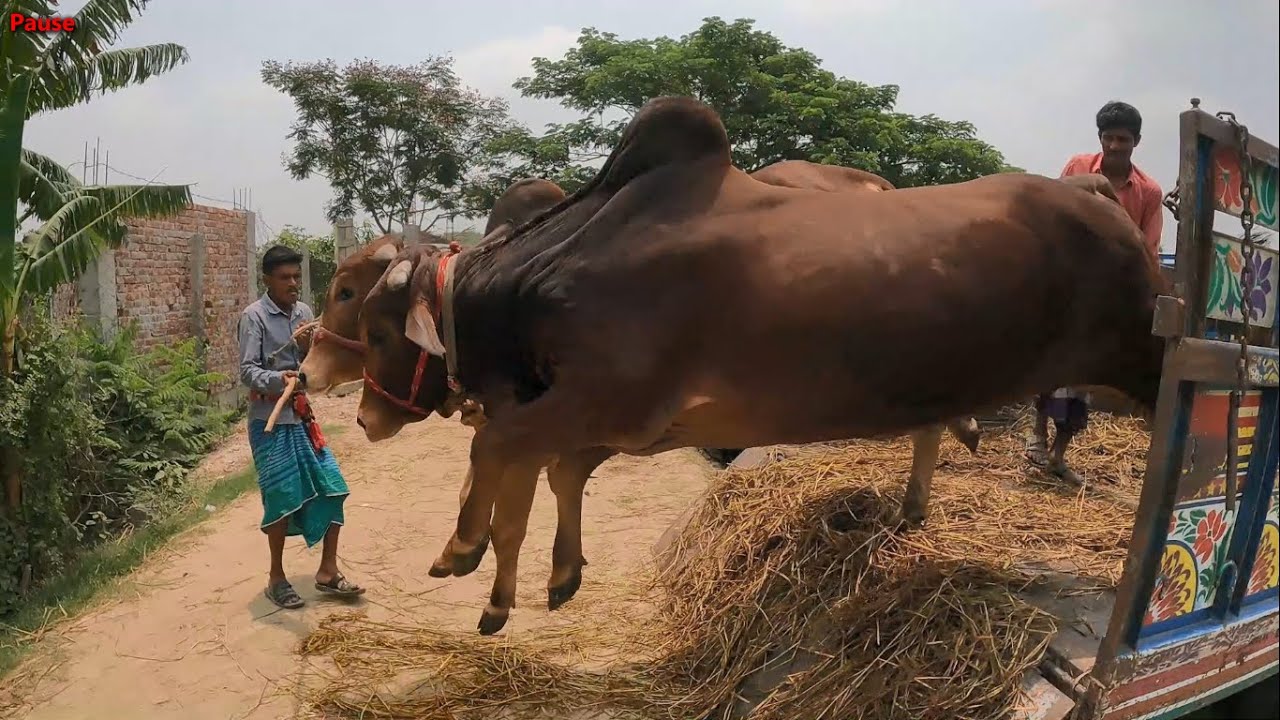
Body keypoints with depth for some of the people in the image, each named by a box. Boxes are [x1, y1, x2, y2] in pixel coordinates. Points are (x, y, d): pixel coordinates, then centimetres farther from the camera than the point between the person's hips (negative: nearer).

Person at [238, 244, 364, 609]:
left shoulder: (304, 312, 9)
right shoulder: (254, 316, -9)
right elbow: (248, 370, -17)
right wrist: (276, 379, -35)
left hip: (301, 414, 6)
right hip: (270, 419, -6)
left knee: (331, 487, 3)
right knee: (283, 496, -3)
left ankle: (328, 572, 15)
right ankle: (276, 578, 15)